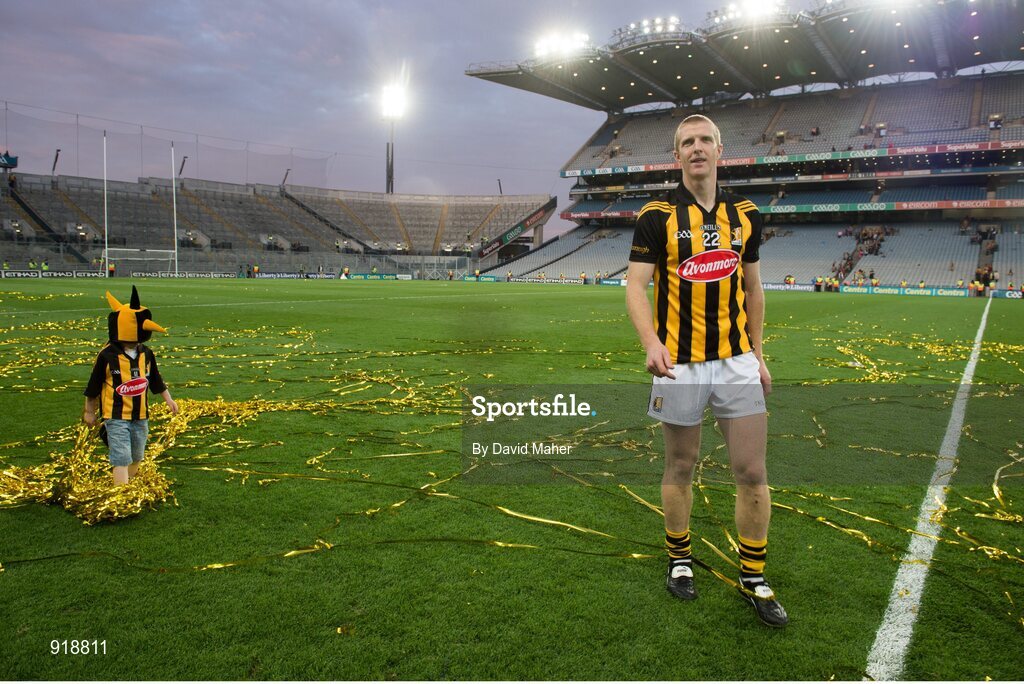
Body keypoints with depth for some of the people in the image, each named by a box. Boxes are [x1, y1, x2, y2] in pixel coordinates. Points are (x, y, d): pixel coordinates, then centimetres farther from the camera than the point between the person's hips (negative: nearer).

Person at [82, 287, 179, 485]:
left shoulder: (146, 354, 1)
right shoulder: (107, 356, -13)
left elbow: (156, 381, 15)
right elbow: (93, 387, -3)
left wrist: (168, 399, 14)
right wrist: (89, 411, 4)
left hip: (140, 416, 6)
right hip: (116, 417, -5)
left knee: (136, 457, 18)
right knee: (121, 459, -11)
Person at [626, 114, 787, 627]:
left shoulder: (745, 215, 8)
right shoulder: (656, 216, -4)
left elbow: (752, 288, 16)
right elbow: (635, 285, -11)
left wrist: (757, 354, 14)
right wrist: (652, 343, -27)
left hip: (737, 361, 3)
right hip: (679, 364, -3)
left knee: (752, 472, 3)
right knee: (680, 467, 10)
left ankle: (753, 579, 20)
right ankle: (679, 560, 31)